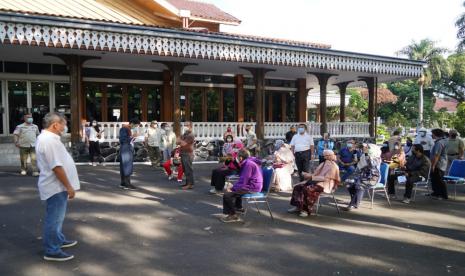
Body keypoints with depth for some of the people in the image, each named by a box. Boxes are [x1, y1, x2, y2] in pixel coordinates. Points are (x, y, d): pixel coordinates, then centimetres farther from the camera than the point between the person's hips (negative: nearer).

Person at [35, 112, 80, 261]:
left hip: (57, 186, 11)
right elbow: (57, 167, -27)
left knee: (57, 216, 23)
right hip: (56, 186, -11)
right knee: (54, 218, -2)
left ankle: (59, 240, 38)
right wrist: (69, 186, -22)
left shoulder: (47, 138, 12)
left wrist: (67, 186, 21)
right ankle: (51, 251, 7)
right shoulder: (49, 140, -22)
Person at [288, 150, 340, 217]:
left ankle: (306, 210, -25)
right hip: (316, 181, 9)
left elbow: (326, 178, -18)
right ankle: (297, 206, -11)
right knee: (298, 186, -11)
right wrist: (307, 174, -1)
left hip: (324, 184, -9)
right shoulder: (323, 164, 21)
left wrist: (312, 177, -19)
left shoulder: (333, 166, -7)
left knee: (308, 189, -34)